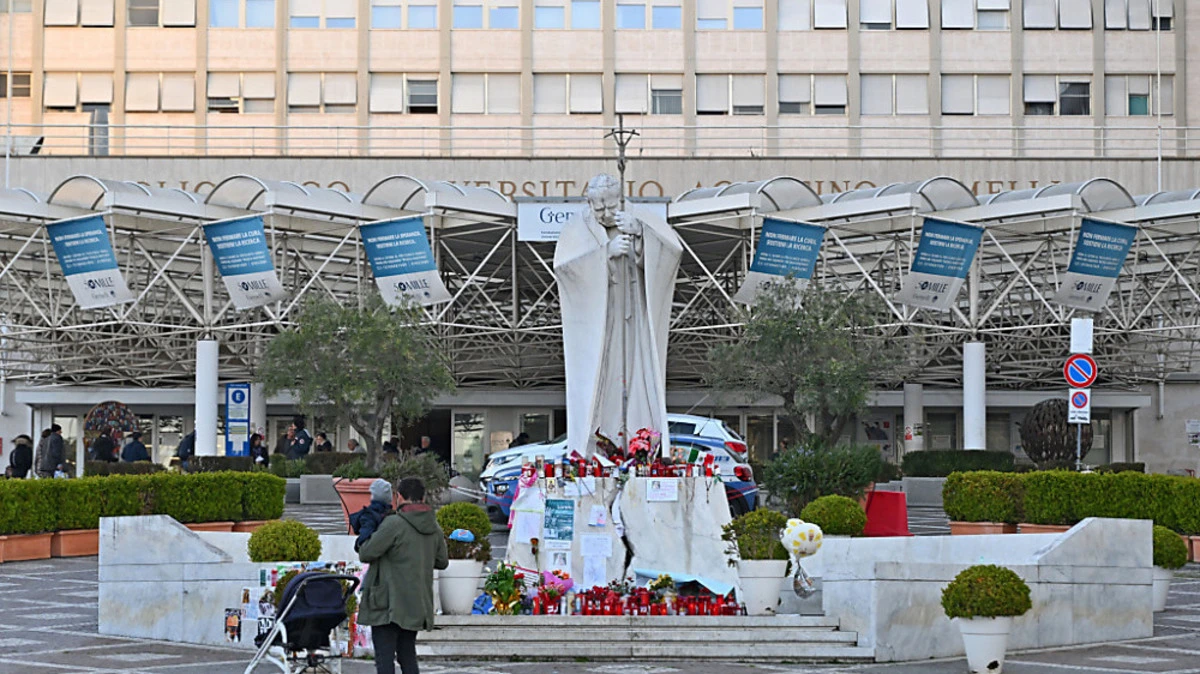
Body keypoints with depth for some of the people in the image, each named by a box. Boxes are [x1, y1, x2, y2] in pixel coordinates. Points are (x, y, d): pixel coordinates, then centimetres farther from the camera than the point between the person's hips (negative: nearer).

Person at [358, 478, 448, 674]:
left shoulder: (394, 523, -15)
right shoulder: (434, 528, 7)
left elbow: (366, 554, -14)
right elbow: (442, 561, 18)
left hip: (389, 605, -7)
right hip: (416, 605, 7)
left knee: (384, 658, -4)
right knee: (408, 656, 15)